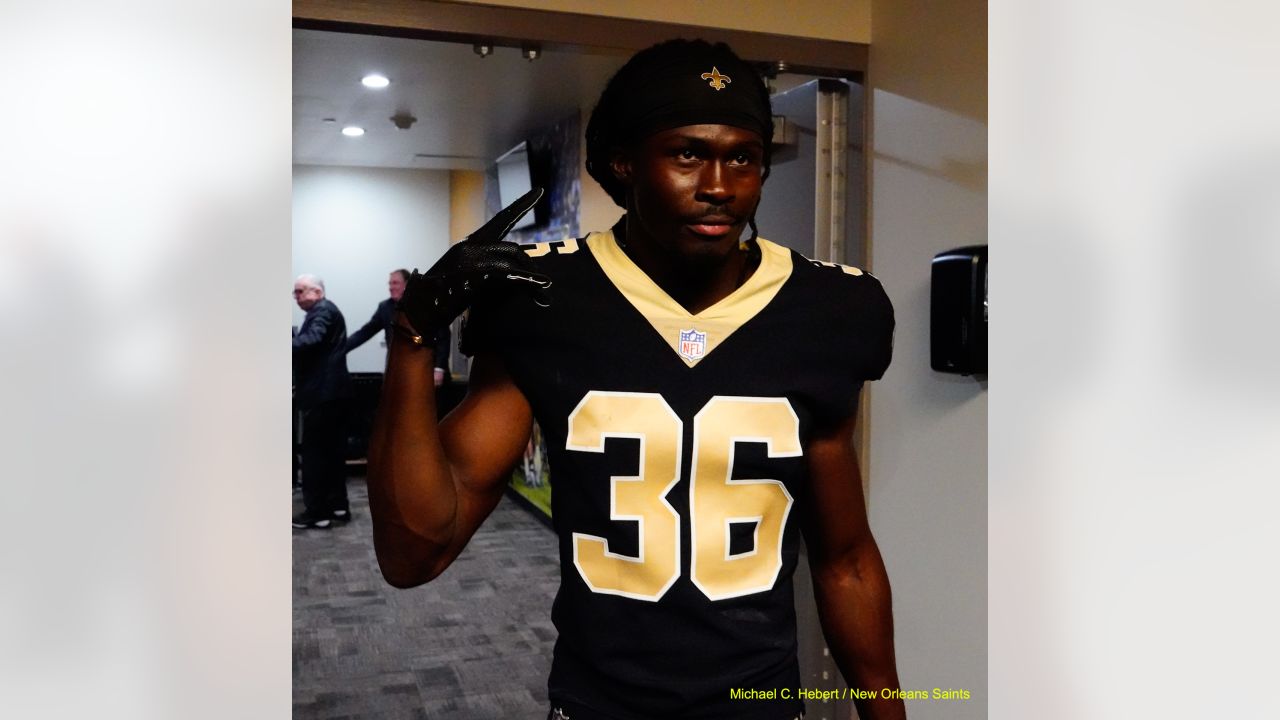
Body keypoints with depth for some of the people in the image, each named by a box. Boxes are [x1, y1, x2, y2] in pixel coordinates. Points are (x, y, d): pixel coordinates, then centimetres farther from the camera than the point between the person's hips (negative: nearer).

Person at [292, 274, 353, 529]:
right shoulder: (323, 311, 21)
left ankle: (317, 512, -1)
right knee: (332, 451, 12)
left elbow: (312, 340, -28)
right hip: (331, 391, 10)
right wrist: (300, 386, 23)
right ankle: (337, 506, 17)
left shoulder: (323, 311, -10)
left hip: (322, 393, -10)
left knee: (314, 453, -5)